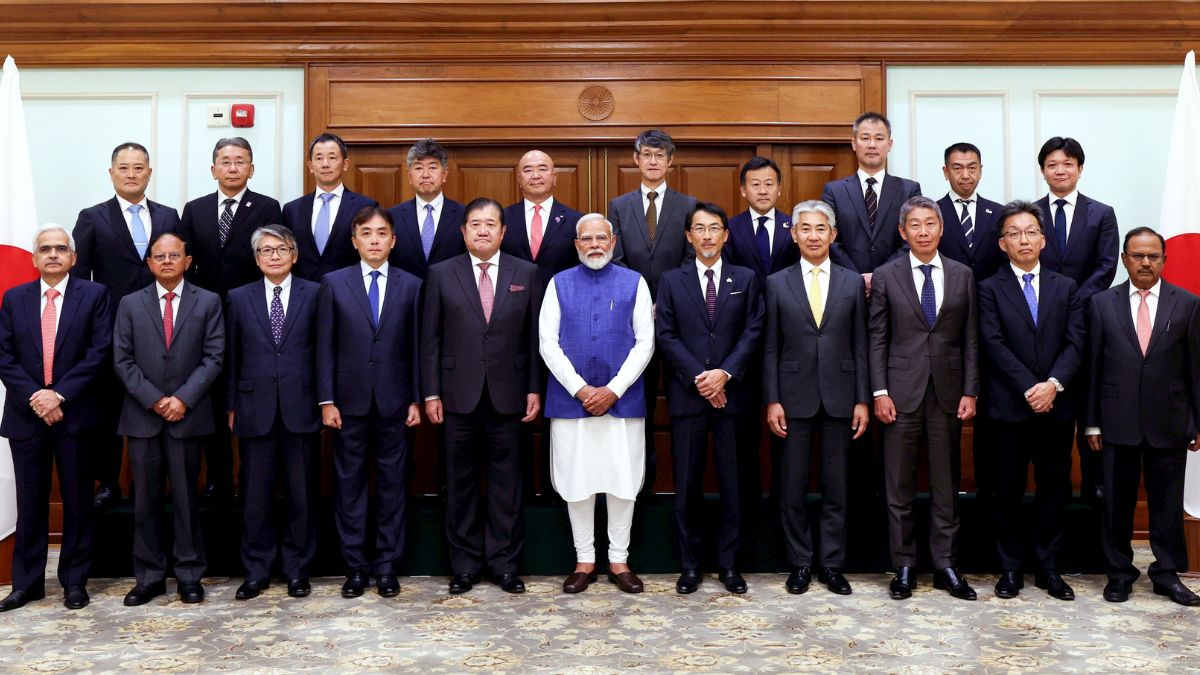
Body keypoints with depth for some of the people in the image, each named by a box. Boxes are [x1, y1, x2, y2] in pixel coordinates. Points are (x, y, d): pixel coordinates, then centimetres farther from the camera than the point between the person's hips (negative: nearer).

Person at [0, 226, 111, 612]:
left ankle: (75, 580, 16)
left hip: (75, 413, -2)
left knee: (77, 500, 6)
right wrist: (34, 399, -11)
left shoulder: (94, 295, 1)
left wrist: (59, 394, -14)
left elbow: (100, 352, -7)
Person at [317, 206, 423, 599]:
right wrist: (326, 400, -4)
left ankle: (387, 566, 16)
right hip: (350, 400, 0)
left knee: (392, 483, 6)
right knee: (349, 483, 6)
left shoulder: (411, 286, 5)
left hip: (393, 401, 0)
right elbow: (325, 346, 1)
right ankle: (356, 566, 16)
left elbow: (415, 347, 4)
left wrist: (416, 400, 0)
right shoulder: (334, 284, 3)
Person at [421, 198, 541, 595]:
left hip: (507, 396, 0)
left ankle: (504, 563, 17)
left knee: (506, 484, 6)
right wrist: (431, 393, -2)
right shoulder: (442, 274, 4)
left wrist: (534, 389, 0)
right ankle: (465, 565, 19)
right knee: (461, 484, 8)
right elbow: (430, 338, 3)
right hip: (459, 397, 0)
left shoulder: (526, 273, 5)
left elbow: (534, 336, 4)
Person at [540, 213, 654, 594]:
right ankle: (584, 561, 19)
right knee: (577, 483, 6)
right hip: (571, 400, 0)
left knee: (623, 482, 5)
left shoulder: (634, 283, 4)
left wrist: (613, 389, -9)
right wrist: (580, 389, -9)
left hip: (623, 400, 0)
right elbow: (547, 343, 0)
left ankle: (619, 560, 19)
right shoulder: (559, 284, 5)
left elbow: (645, 342, 0)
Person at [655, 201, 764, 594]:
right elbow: (666, 336, 0)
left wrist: (725, 373, -12)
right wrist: (697, 377, -10)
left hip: (732, 395, 0)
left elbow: (753, 333, 1)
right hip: (686, 395, 0)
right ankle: (689, 565, 15)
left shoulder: (746, 279, 9)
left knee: (732, 483, 5)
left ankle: (728, 564, 16)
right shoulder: (671, 281, 8)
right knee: (687, 484, 4)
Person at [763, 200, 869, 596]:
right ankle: (799, 564, 18)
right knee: (792, 488, 5)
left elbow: (860, 346, 5)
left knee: (837, 488, 8)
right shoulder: (777, 283, 3)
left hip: (839, 396, 1)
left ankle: (832, 565, 20)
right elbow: (770, 348, 2)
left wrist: (862, 400, 0)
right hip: (794, 396, -1)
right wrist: (772, 400, -5)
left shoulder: (853, 282, 6)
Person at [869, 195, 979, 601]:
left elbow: (970, 339, 7)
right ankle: (903, 566, 14)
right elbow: (876, 338, 1)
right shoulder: (886, 276, 3)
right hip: (902, 392, -1)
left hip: (948, 392, 2)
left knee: (946, 484, 8)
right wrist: (880, 392, -6)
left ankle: (945, 565, 18)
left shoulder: (962, 275, 8)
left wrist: (970, 392, 0)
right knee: (899, 486, 4)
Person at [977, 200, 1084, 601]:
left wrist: (1053, 384, -15)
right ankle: (1010, 569, 16)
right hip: (1010, 407, -2)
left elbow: (1075, 343, 1)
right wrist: (1029, 389, -16)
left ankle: (1049, 568, 20)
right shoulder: (990, 289, 2)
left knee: (1055, 490, 8)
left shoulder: (1066, 288, 10)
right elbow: (994, 345, -8)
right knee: (1010, 492, 6)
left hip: (1057, 405, 3)